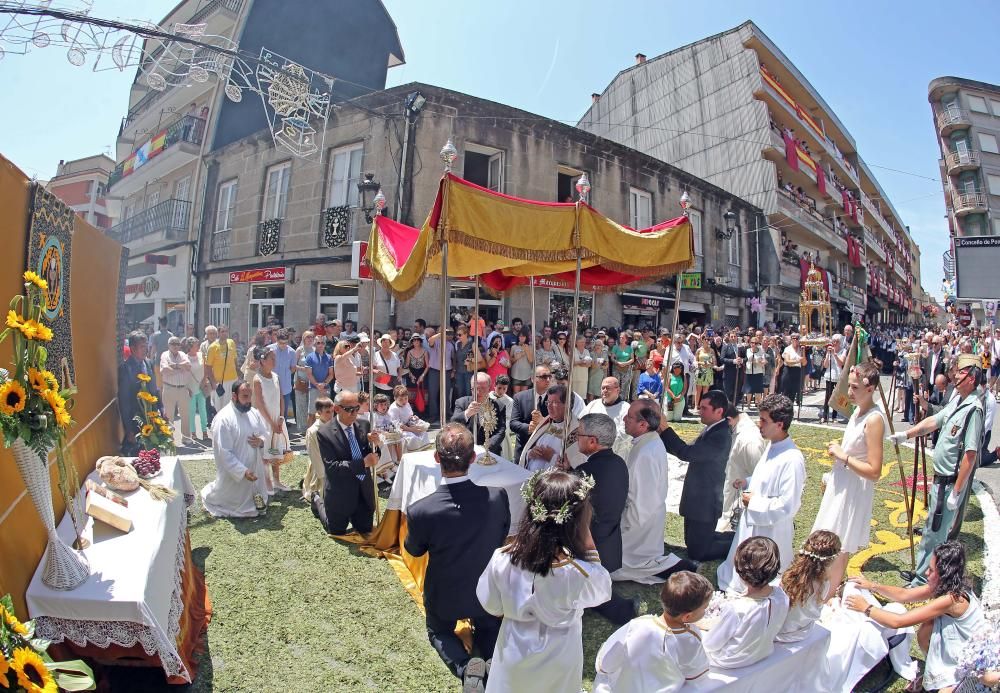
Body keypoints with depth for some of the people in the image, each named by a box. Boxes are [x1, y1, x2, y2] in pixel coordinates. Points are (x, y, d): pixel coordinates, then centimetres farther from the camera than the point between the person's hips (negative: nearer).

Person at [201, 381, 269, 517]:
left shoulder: (253, 412, -2)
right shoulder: (223, 419, -22)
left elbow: (265, 433, 12)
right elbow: (224, 453, -23)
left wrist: (261, 441, -12)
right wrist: (243, 471, -26)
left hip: (255, 469, 6)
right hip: (233, 473, -6)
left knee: (259, 506, 18)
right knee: (231, 501, 18)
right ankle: (208, 494, 42)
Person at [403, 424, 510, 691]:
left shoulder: (420, 511, -32)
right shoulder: (498, 496, -27)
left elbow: (414, 551, -9)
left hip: (444, 594, -1)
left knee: (439, 631, 29)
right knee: (488, 626, 32)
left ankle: (465, 667, 0)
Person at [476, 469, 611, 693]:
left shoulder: (502, 559, -28)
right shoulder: (581, 573, -35)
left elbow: (491, 606, -11)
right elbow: (603, 592, -12)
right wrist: (589, 547, -21)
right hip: (558, 663, -1)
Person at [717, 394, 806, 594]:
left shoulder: (792, 459, -27)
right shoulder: (773, 447, 2)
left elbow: (788, 505, -26)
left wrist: (754, 502, -18)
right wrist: (748, 483, 3)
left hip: (770, 531, -9)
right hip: (753, 523, 9)